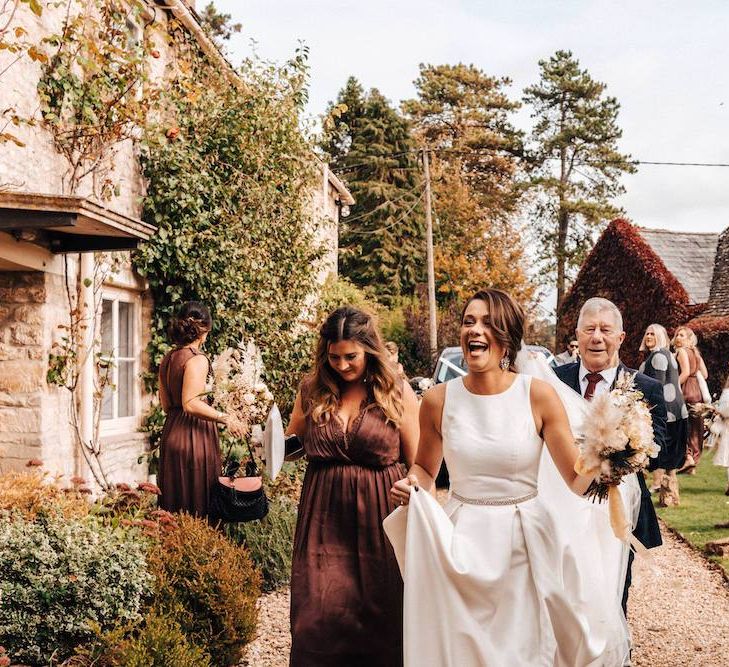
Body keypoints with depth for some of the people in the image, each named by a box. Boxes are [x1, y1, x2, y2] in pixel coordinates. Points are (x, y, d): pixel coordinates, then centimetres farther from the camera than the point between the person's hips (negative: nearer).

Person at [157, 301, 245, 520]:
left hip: (171, 431, 8)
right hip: (194, 435, -8)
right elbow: (191, 404, -24)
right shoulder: (197, 360, -16)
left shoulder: (167, 359, 9)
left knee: (174, 499, 14)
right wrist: (225, 418, -20)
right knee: (197, 501, -1)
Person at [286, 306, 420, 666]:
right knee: (319, 616, 5)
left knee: (380, 616, 8)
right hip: (324, 515, 2)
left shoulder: (398, 393, -2)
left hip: (379, 515, -2)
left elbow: (418, 464, 1)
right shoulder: (312, 389, 4)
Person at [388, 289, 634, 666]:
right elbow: (425, 468, 12)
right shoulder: (438, 400, -5)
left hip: (527, 542, -1)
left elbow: (577, 479, -7)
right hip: (461, 544, 1)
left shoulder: (539, 395, -9)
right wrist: (410, 484, -10)